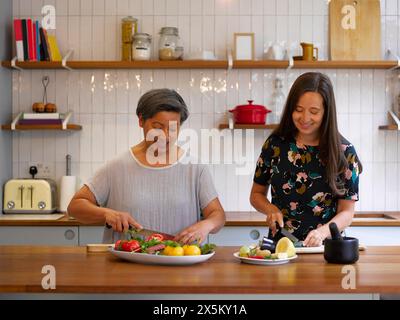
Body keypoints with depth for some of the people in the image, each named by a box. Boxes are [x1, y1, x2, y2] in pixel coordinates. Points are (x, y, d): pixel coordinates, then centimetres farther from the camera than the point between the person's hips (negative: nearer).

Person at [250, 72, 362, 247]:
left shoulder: (344, 152, -1)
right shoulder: (275, 144, 3)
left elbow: (347, 212, 1)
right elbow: (257, 194, 14)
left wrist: (322, 232, -17)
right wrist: (271, 210, -5)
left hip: (324, 247, -1)